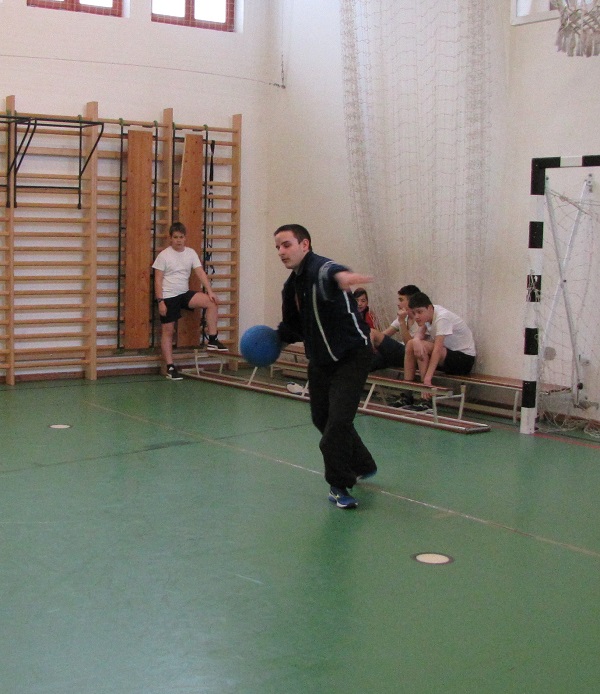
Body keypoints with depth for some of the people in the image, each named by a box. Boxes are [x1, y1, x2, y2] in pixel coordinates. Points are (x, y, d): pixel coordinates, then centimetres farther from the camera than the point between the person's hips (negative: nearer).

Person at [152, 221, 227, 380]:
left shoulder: (191, 253, 3)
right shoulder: (164, 255, -8)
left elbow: (200, 272, -4)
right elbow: (158, 280, -9)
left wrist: (210, 291, -16)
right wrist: (160, 301, -15)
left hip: (185, 294, 4)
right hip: (168, 297, -4)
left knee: (211, 302, -15)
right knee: (168, 331, -1)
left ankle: (212, 340, -8)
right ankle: (170, 368, 5)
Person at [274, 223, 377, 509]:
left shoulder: (319, 268, -23)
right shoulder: (291, 286, 6)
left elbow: (330, 272, -51)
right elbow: (294, 325, 21)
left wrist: (341, 277, -73)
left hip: (352, 355, -9)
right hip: (320, 359, 9)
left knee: (338, 420, -16)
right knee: (322, 417, 17)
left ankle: (339, 485, 3)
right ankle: (363, 466, 40)